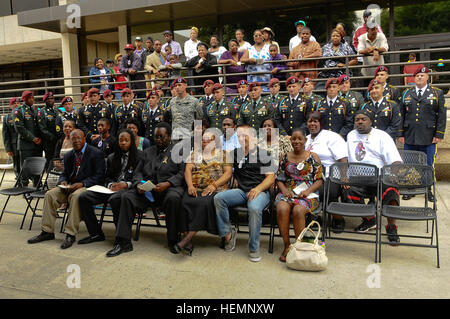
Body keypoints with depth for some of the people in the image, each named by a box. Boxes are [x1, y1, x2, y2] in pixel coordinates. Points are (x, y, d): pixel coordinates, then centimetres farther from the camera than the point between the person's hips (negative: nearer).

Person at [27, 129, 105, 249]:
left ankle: (70, 235, -32)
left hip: (86, 187, -6)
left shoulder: (96, 154, -5)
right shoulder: (68, 155, 15)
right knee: (50, 194, -15)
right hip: (69, 186, 7)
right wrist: (62, 181, -4)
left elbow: (99, 176, -11)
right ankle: (47, 232, -7)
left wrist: (82, 184, -22)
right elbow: (64, 174, 21)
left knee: (75, 196, -37)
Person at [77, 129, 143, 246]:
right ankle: (95, 233, -7)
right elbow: (107, 177, 21)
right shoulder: (112, 157, 23)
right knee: (83, 197, -14)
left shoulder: (139, 156, 5)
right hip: (112, 188, 6)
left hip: (129, 188, -6)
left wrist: (126, 184, -15)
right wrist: (110, 185, -2)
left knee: (115, 199, -40)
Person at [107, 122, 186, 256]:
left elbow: (182, 173, -2)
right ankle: (124, 242, -19)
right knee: (126, 197, -22)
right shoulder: (148, 151, 24)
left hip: (169, 188, -4)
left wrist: (167, 183, -19)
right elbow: (138, 171, 17)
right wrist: (139, 184, -6)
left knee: (173, 198, -38)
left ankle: (173, 240, -21)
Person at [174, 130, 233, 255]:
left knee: (205, 202, -35)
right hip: (195, 189, 2)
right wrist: (190, 185, -9)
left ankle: (187, 238, -32)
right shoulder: (195, 154, 23)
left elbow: (228, 173, 3)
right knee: (186, 202, -31)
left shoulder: (223, 154, 15)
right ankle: (189, 243, -28)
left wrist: (214, 185, -12)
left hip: (216, 189, -2)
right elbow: (188, 170, 10)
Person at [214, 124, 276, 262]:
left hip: (260, 191, -4)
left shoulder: (263, 154, 6)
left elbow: (271, 177, 0)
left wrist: (258, 188, -18)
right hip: (240, 191, 4)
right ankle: (228, 234, -9)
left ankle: (254, 249, -21)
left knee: (254, 208, -37)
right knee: (218, 198, -23)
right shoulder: (235, 154, 18)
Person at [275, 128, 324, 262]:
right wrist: (284, 190, -6)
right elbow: (279, 179, 14)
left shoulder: (313, 157, 8)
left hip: (308, 194, -2)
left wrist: (308, 190, -12)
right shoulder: (285, 157, 15)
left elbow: (319, 180, 5)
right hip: (288, 193, 2)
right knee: (282, 208, -32)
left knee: (298, 210, -35)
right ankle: (287, 246, -18)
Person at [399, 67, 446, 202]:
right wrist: (400, 134, 4)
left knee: (428, 165, 4)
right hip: (409, 137, 2)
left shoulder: (437, 93, 7)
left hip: (429, 139, -1)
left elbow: (441, 115, 3)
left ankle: (428, 190, 17)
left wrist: (439, 134, -4)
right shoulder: (406, 94, 11)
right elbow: (401, 115, 10)